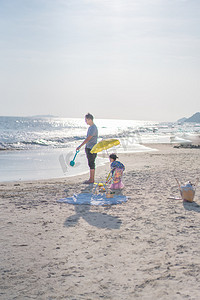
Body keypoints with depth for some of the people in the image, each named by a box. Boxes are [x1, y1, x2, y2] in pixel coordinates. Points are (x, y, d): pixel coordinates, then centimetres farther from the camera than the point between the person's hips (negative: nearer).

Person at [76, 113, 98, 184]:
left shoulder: (93, 128, -16)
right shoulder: (90, 127, 15)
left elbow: (88, 139, -23)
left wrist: (80, 146, -24)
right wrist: (86, 147, 23)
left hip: (92, 149, -10)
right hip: (89, 148, 10)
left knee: (91, 164, -6)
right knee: (91, 164, 12)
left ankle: (91, 179, -2)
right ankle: (91, 179, 17)